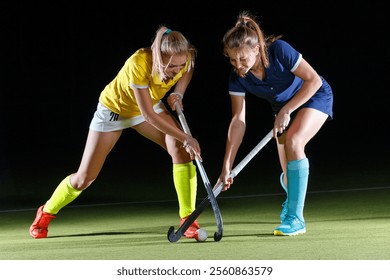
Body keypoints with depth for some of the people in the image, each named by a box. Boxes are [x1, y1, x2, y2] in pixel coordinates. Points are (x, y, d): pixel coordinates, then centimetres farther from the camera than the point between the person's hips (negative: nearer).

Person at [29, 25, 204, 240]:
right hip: (114, 108, -4)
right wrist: (184, 138, -35)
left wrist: (178, 92, -14)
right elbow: (149, 116, -36)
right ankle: (46, 213, 29)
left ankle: (188, 218, -15)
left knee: (181, 150, -23)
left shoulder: (185, 57, -26)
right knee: (84, 177, 1)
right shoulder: (138, 65, -42)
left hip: (151, 104, 4)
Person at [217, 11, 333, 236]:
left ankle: (295, 218, -26)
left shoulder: (279, 51, -33)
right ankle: (293, 196, 43)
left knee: (293, 142, -30)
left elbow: (313, 80, -26)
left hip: (315, 97, -4)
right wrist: (227, 166, -21)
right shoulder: (238, 78, -21)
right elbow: (238, 121, -18)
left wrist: (286, 111, -28)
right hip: (283, 108, 5)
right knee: (289, 176, 1)